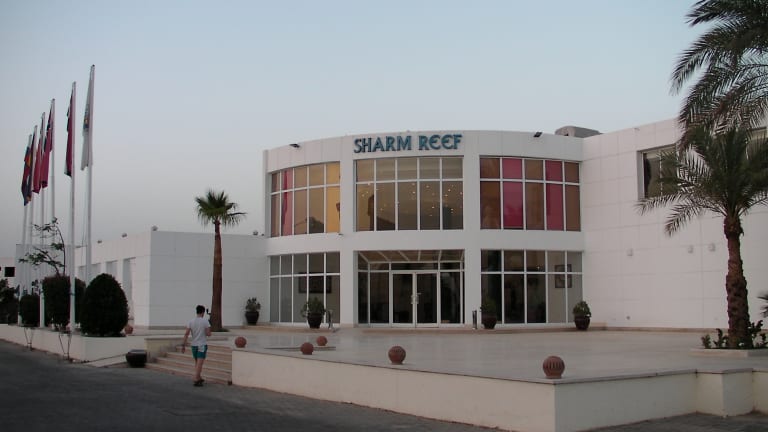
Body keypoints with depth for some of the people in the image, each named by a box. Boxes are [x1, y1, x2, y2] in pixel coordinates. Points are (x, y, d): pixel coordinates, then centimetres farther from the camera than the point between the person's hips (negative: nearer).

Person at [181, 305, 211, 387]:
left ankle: (199, 378, 30)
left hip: (194, 344, 5)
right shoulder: (205, 321, -10)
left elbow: (186, 334, -4)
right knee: (199, 364, -6)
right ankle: (196, 381, -12)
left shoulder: (191, 321, 0)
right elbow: (208, 334, -13)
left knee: (197, 362, 21)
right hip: (202, 345, -5)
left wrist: (183, 345, -1)